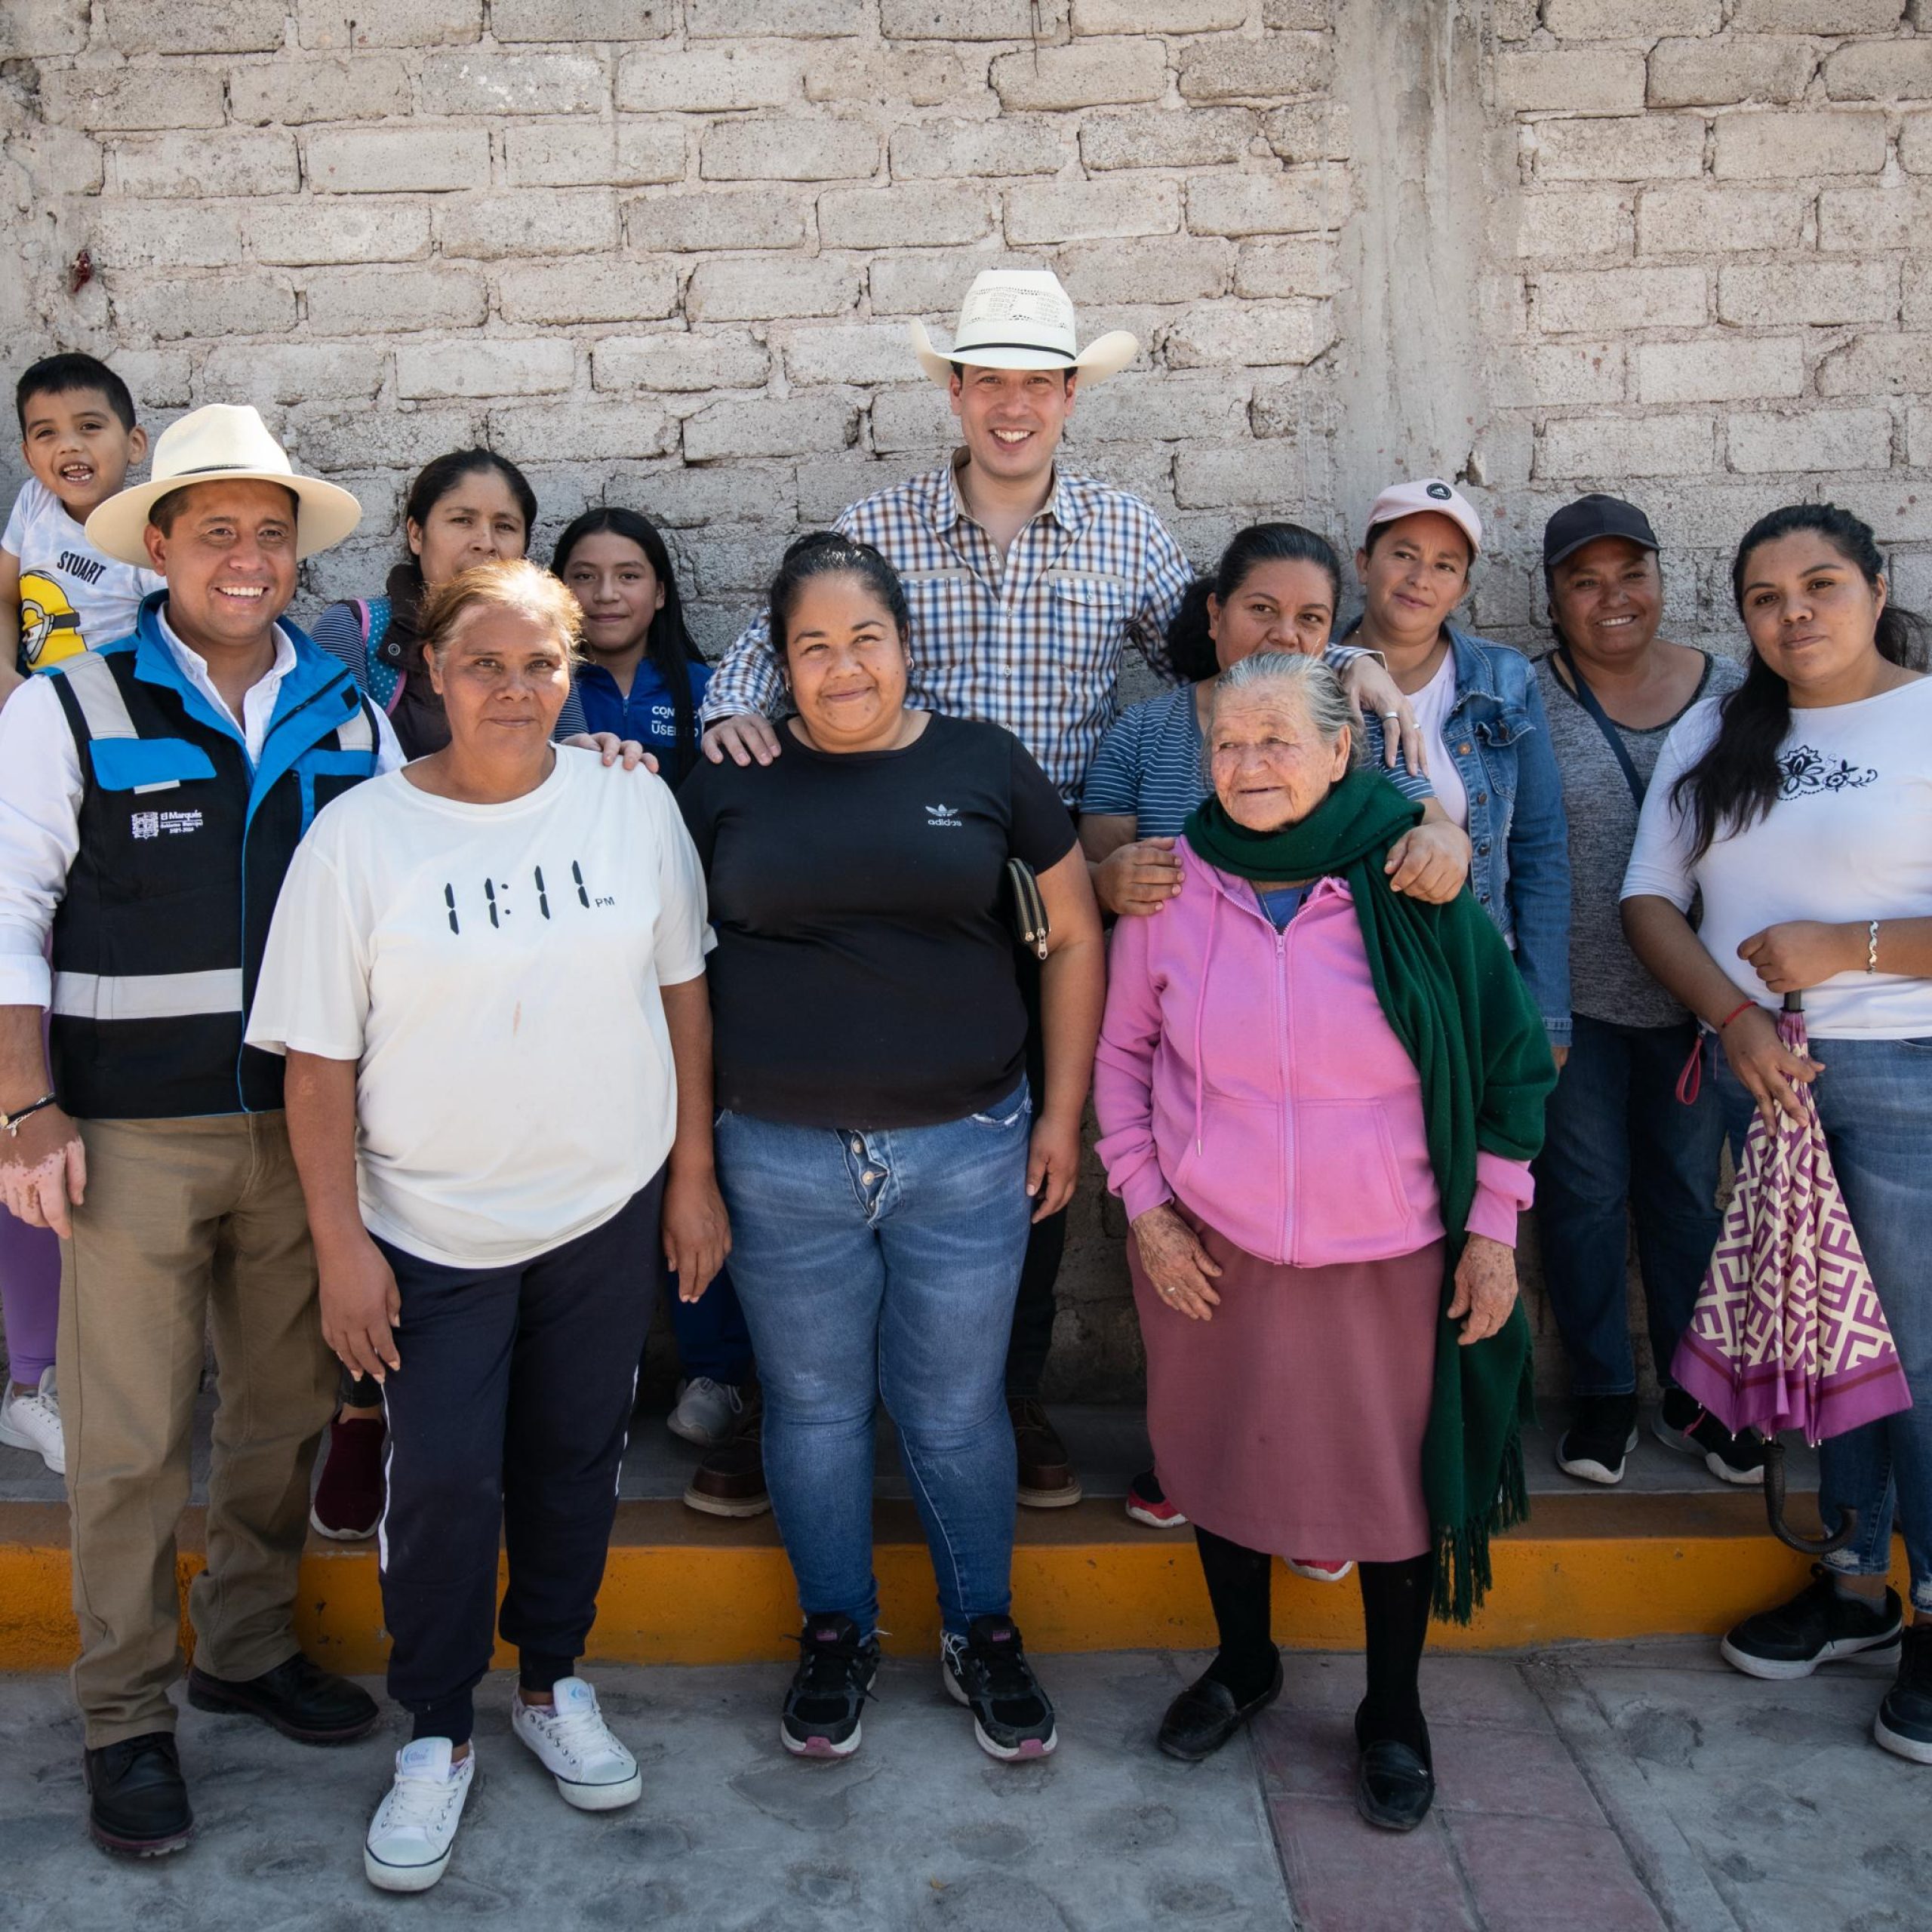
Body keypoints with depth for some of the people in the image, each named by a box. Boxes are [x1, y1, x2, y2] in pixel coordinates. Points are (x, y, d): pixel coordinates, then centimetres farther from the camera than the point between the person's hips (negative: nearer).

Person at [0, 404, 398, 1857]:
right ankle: (127, 1718, 22)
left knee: (289, 1408, 14)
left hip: (306, 1122, 4)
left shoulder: (350, 716, 6)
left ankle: (250, 1647, 35)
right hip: (135, 1133, -3)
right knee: (133, 1436, 4)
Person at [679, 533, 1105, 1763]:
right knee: (814, 1407, 13)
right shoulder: (734, 782, 2)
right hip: (784, 1161, 1)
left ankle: (984, 1634, 32)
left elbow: (1075, 935, 6)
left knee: (957, 1411, 11)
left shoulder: (984, 764, 1)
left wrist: (1063, 1112, 3)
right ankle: (837, 1635, 34)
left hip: (967, 1153, 0)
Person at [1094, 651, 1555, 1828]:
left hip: (1390, 1258, -1)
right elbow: (1122, 1052, 5)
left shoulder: (1410, 888, -10)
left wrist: (1494, 1224, -3)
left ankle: (1394, 1712, 34)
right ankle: (1243, 1664, 42)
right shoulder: (1175, 888, -6)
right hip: (1209, 1250, 2)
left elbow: (1506, 1055, -2)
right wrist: (1144, 1205, -1)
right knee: (1222, 1463, 17)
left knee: (1397, 1481, 11)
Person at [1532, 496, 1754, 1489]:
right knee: (1584, 1193, 7)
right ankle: (1601, 1395, 24)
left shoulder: (1730, 689, 3)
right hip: (1572, 996, -2)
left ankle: (1693, 1399, 27)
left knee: (1690, 1192, 12)